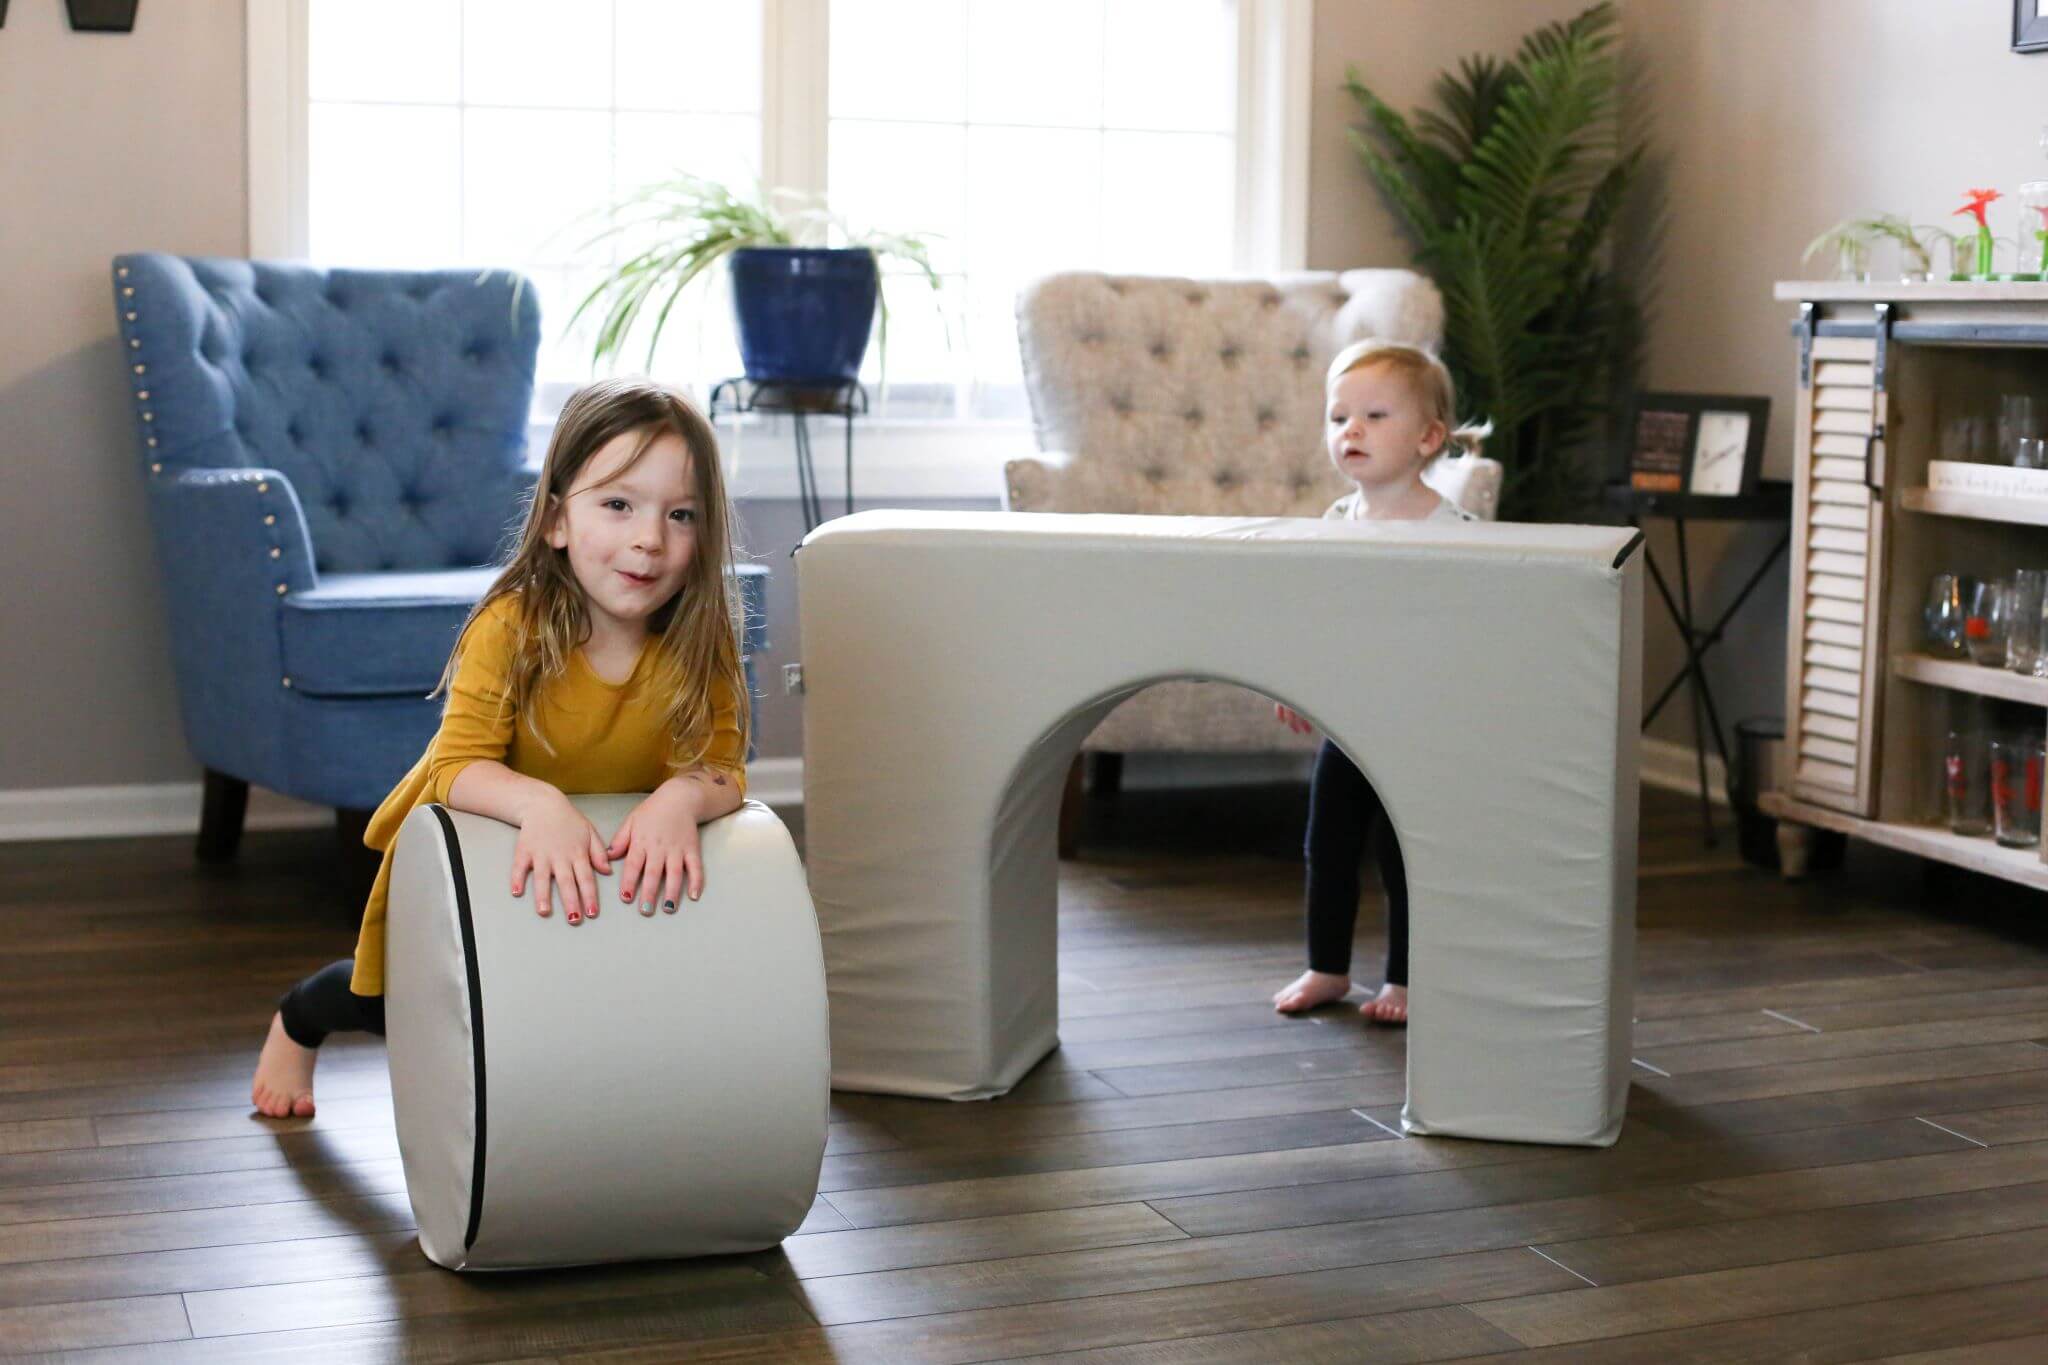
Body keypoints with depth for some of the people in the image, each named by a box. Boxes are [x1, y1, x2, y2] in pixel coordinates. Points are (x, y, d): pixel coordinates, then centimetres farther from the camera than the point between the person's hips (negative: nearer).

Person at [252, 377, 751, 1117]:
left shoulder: (701, 643, -24)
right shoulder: (512, 626, -32)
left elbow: (722, 769, -24)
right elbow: (459, 765, -36)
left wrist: (681, 798, -47)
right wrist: (540, 803, -56)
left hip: (615, 854, 2)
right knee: (394, 1004, 15)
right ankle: (295, 1021, 47)